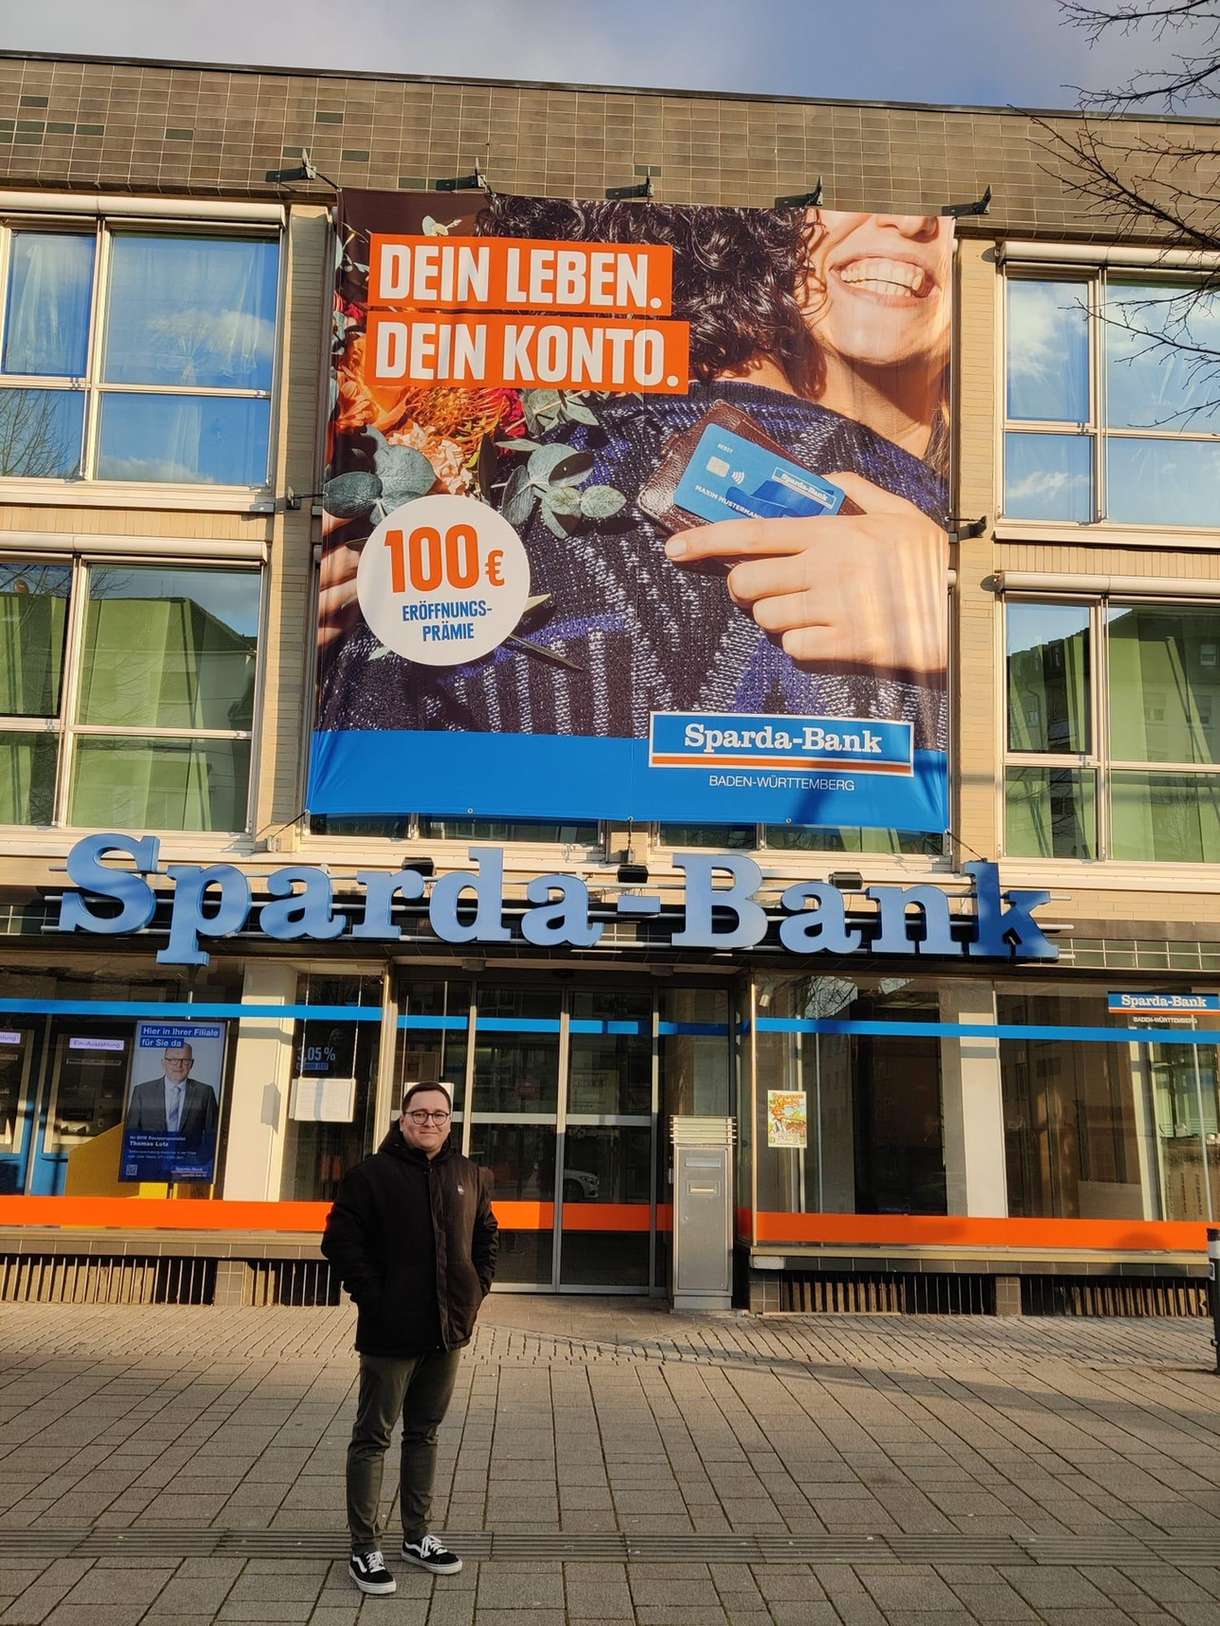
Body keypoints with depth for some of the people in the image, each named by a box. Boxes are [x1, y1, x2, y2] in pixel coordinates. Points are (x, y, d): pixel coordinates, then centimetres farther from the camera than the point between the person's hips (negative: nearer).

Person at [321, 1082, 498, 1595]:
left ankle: (416, 1536, 30)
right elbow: (340, 1241, -12)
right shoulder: (370, 1174, -10)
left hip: (449, 1331, 5)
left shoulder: (470, 1176, 6)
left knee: (425, 1434, 17)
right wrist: (374, 1298, -14)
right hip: (390, 1333, -5)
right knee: (373, 1437, 4)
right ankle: (364, 1548, 14)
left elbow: (486, 1237, 17)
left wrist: (477, 1289, 6)